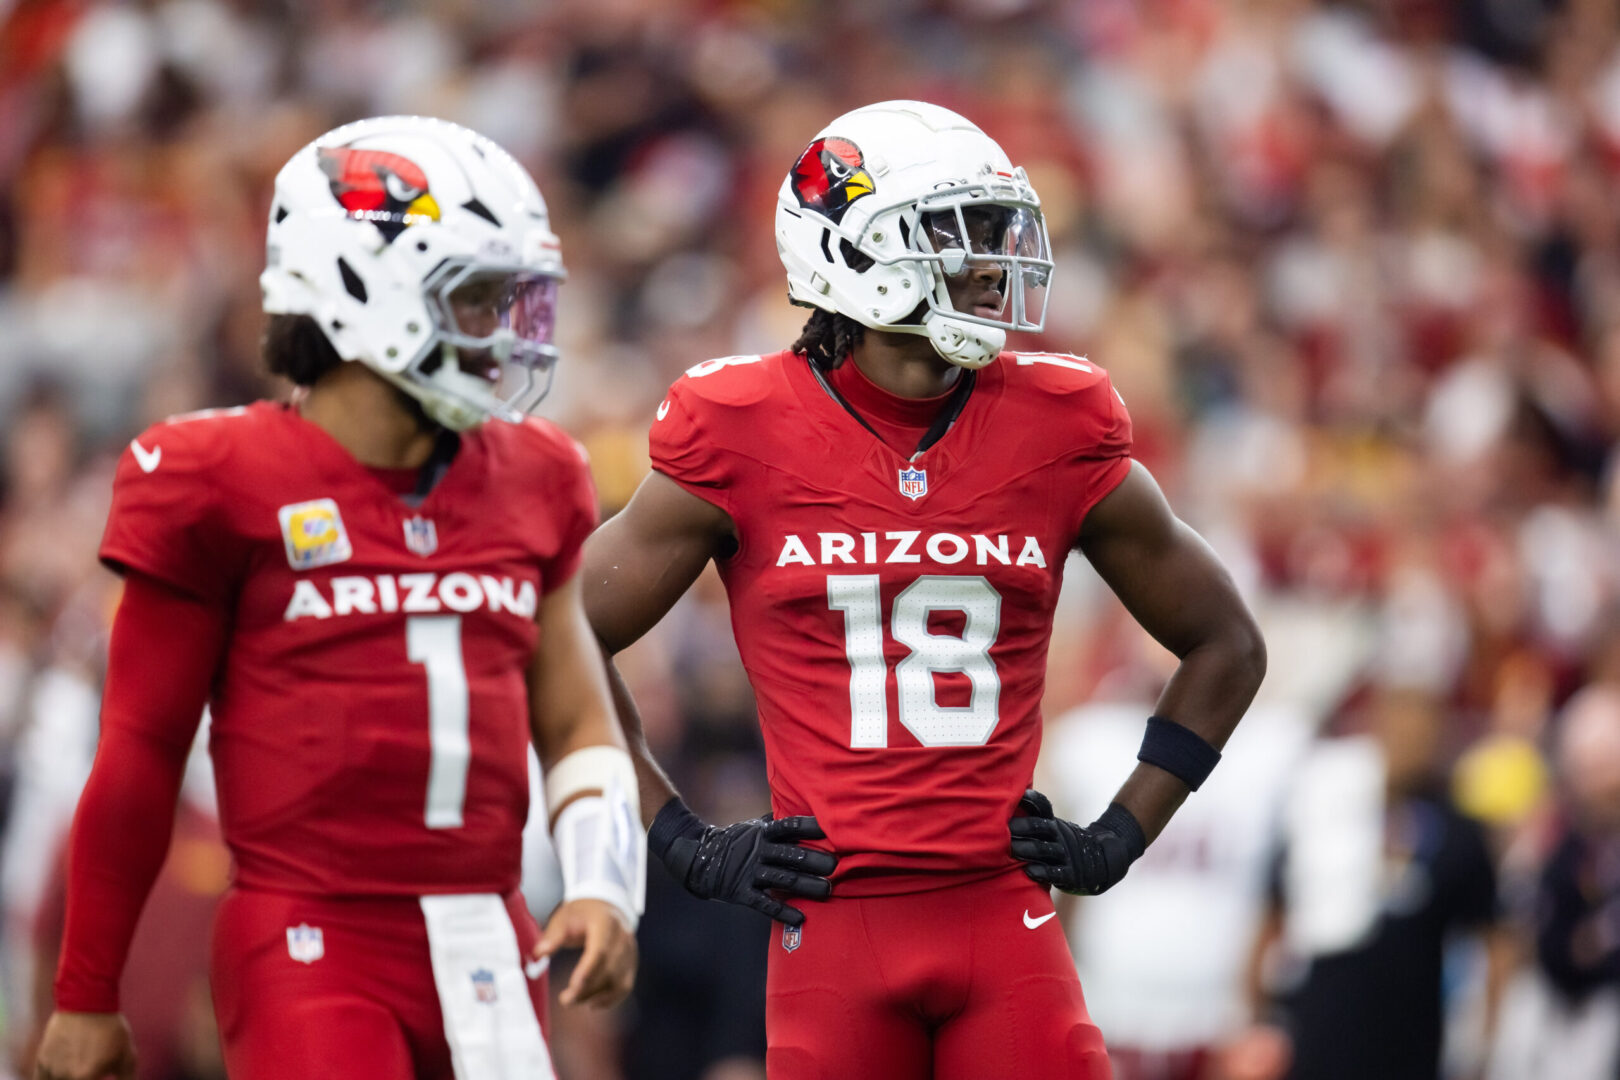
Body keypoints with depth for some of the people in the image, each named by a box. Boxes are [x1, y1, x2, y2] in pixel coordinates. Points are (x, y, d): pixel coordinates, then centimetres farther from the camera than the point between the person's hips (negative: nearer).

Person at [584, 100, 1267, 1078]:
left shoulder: (1058, 436, 4)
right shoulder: (747, 440, -2)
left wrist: (1119, 839, 9)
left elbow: (1226, 647, 17)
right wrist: (685, 844, 2)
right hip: (835, 922, -2)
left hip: (1004, 915, 2)